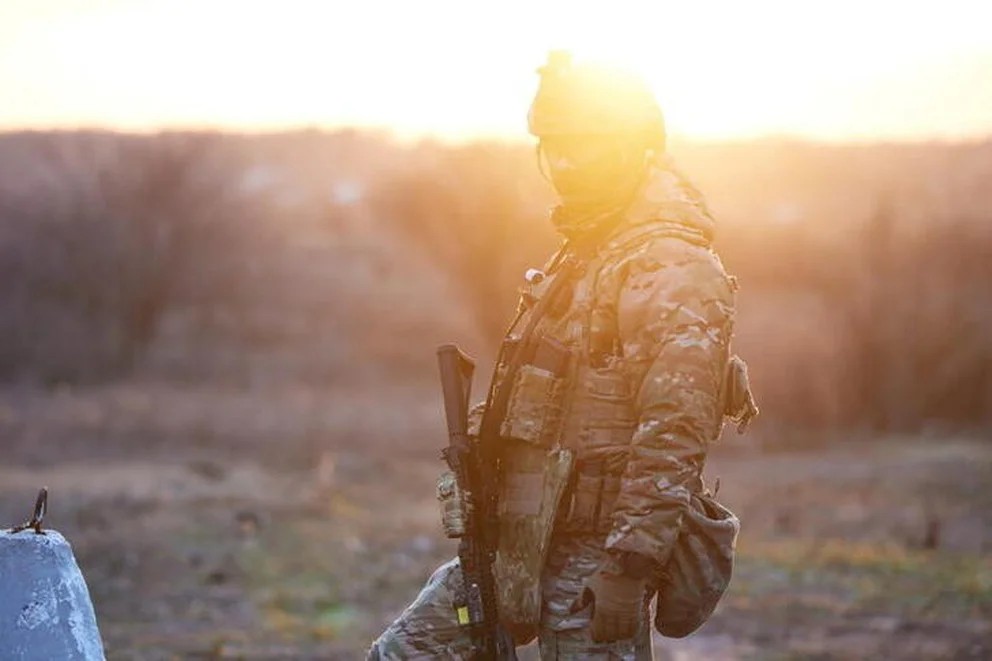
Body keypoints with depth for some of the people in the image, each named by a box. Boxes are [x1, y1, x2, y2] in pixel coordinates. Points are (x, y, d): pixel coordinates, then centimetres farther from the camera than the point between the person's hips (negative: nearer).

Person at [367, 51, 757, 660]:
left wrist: (628, 566, -26)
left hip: (597, 551, -10)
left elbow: (673, 436, -22)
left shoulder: (673, 270, -15)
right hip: (524, 539, 10)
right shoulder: (581, 256, 16)